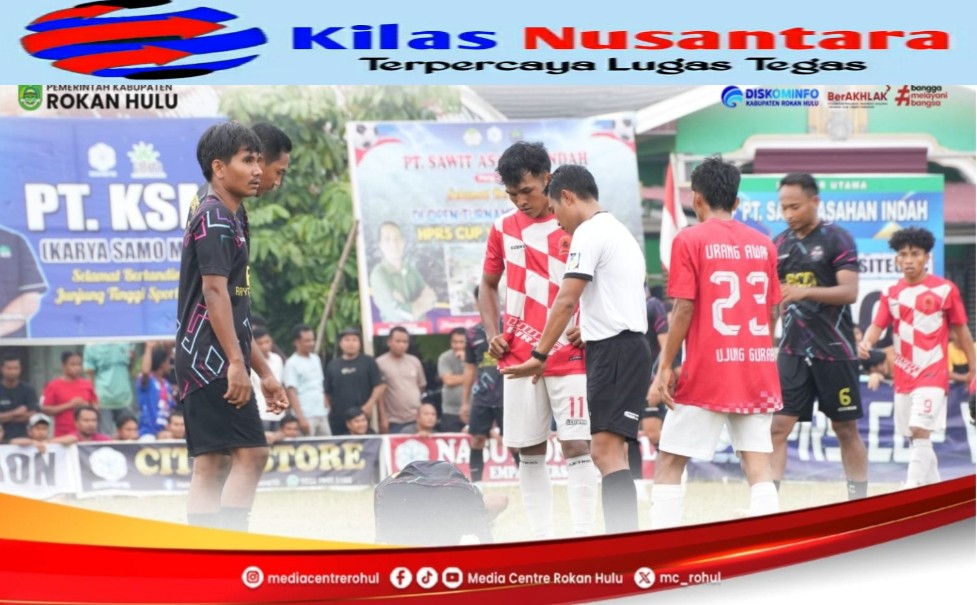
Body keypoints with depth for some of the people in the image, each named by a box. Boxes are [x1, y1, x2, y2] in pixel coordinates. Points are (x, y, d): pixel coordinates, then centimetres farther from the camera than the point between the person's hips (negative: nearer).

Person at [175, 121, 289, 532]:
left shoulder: (231, 219, 22)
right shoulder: (214, 218, -8)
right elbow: (214, 291, -19)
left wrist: (263, 372, 25)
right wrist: (236, 362, -25)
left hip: (205, 363, 10)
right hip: (212, 358, -10)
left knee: (211, 465, 8)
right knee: (250, 453, -13)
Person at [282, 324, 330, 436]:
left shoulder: (316, 359, 14)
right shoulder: (292, 364, -7)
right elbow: (291, 392, -12)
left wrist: (327, 406, 13)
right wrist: (301, 418, -18)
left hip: (322, 414, 7)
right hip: (306, 417, -7)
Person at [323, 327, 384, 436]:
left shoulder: (368, 362, 4)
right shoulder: (333, 365, 13)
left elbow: (379, 386, -1)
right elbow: (327, 392, 15)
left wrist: (370, 404, -12)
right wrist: (328, 409, 4)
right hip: (337, 419, 3)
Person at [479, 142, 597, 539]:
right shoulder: (504, 228, 8)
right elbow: (488, 285, 18)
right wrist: (492, 334, 3)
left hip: (570, 356, -4)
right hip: (519, 358, 4)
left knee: (576, 446, -7)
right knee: (528, 452, 6)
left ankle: (582, 537, -2)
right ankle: (541, 537, 15)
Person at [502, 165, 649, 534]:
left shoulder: (589, 233, -9)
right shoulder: (620, 231, 21)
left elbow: (566, 301, -14)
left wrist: (539, 356, -11)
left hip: (614, 350, -10)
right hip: (627, 347, 10)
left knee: (605, 449, -16)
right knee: (609, 450, 12)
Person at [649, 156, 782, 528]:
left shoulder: (690, 240, -5)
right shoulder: (763, 244, 9)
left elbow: (684, 309, -10)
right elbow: (770, 312, 13)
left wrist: (665, 366, -6)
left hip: (708, 372, -4)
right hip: (757, 370, 5)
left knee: (669, 463, 5)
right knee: (759, 466, 5)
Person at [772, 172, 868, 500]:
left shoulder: (837, 239, -6)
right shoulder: (780, 244, 9)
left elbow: (850, 291, -16)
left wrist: (805, 291, -27)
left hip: (834, 349, -4)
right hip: (793, 349, 4)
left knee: (846, 428, 7)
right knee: (777, 426, -5)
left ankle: (858, 502, 19)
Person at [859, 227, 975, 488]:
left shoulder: (945, 289, -3)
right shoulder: (891, 294, 7)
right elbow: (878, 325, 1)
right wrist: (866, 342, -22)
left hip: (933, 373, -5)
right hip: (903, 375, 5)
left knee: (920, 431, -17)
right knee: (914, 437, 12)